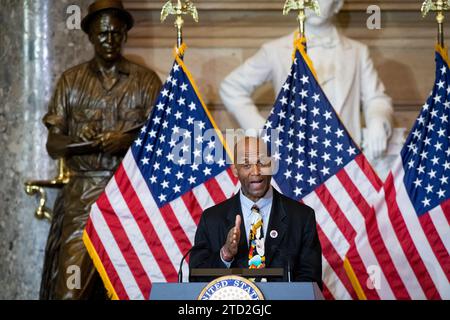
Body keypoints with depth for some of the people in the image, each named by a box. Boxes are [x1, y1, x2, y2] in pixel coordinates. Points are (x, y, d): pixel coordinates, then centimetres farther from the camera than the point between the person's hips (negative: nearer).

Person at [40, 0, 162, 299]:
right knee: (70, 286, -9)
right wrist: (80, 142, -14)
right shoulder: (71, 81, 9)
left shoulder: (146, 81, 6)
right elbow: (53, 145, 6)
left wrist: (130, 141, -17)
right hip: (82, 195, 1)